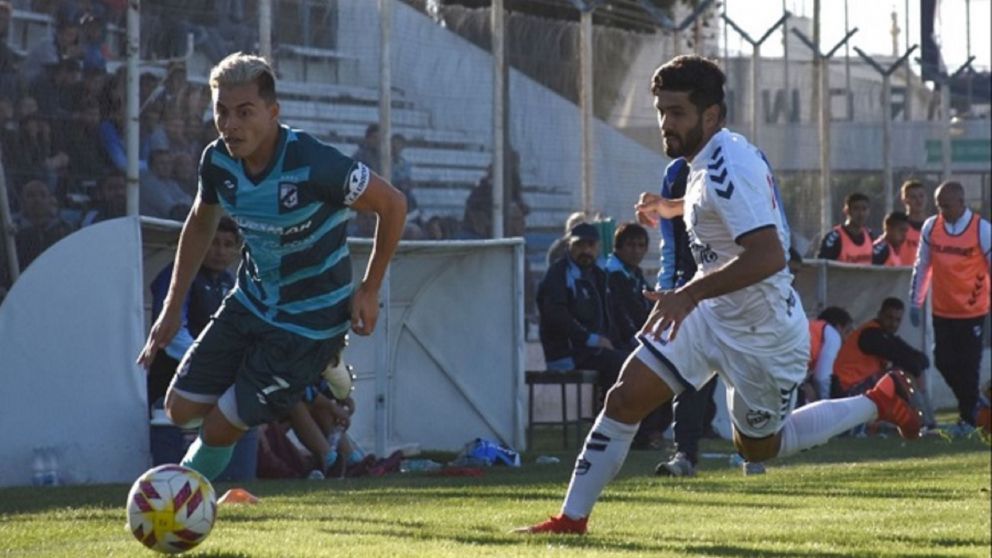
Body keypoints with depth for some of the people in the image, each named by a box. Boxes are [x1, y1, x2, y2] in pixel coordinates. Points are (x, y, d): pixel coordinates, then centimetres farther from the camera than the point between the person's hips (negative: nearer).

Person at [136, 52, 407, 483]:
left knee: (221, 427, -8)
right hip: (250, 302, 7)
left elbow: (392, 204, -15)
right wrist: (172, 308, 11)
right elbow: (200, 225, 13)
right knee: (182, 409, 5)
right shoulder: (218, 161, -9)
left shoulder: (313, 164, -29)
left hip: (310, 320, -6)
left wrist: (368, 290, -11)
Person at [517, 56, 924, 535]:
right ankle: (572, 518, -1)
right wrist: (671, 207, 26)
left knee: (759, 448, 12)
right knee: (625, 398, -5)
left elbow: (768, 255, -38)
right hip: (711, 315, 8)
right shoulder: (710, 158, 2)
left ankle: (879, 402, 27)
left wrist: (690, 294, -42)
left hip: (763, 335, -8)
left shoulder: (728, 168, -28)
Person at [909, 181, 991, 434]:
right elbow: (921, 266, 10)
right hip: (942, 310, 4)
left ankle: (967, 418, 10)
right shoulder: (931, 227, 1)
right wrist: (915, 301, 9)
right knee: (944, 362, 1)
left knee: (968, 365, -3)